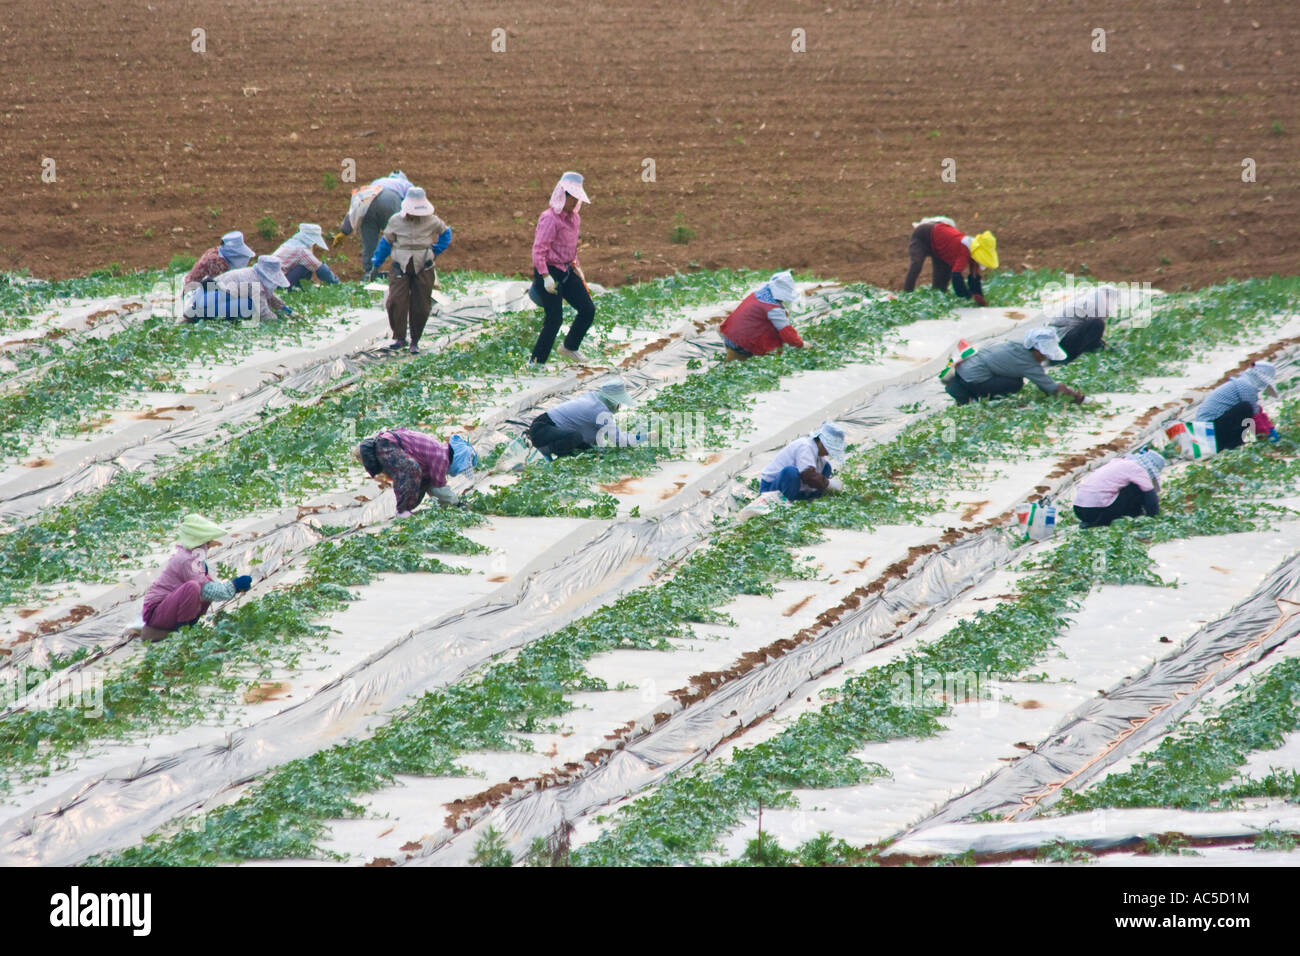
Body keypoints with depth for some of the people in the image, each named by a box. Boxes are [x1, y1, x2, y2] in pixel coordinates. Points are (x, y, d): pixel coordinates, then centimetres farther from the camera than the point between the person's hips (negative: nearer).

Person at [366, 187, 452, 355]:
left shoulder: (431, 221, -2)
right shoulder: (396, 221, -1)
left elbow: (445, 233, 17)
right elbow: (385, 242, 11)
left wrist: (435, 252, 7)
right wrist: (376, 264, 13)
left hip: (423, 269, 0)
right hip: (400, 268, 0)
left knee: (420, 307, 0)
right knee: (396, 302, -16)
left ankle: (415, 341, 13)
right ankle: (399, 338, -5)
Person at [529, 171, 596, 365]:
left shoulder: (574, 218, 10)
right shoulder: (550, 218, -18)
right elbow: (538, 249, -22)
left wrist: (576, 266, 24)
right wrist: (546, 277, -27)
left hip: (566, 271, 9)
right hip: (549, 272, -9)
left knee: (588, 310, 7)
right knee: (554, 318, -9)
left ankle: (569, 347, 27)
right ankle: (536, 361, 2)